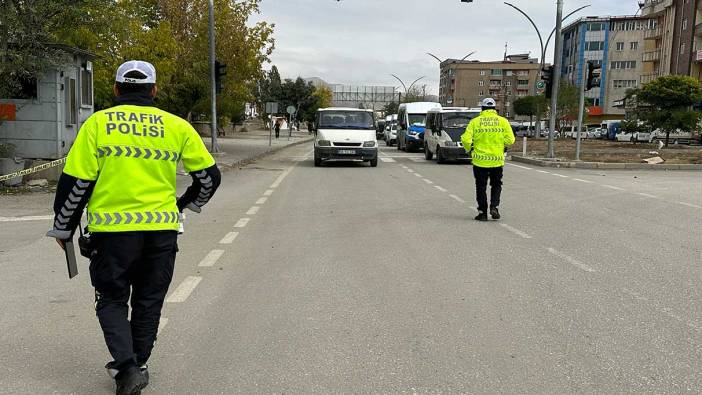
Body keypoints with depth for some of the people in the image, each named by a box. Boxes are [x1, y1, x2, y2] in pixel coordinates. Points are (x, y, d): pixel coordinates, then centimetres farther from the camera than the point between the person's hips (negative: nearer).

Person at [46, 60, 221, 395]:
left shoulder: (97, 123, 0)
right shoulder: (176, 126, 4)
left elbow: (75, 181, -3)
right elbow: (209, 175, 7)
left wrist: (63, 227, 11)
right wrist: (190, 202, 26)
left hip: (112, 229, -1)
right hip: (161, 229, 2)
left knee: (112, 301, 15)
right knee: (148, 301, 18)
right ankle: (137, 365, 31)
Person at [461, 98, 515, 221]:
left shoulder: (475, 121, -2)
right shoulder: (503, 121, 0)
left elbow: (466, 139, -9)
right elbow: (510, 140, -5)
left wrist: (469, 149, 11)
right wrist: (503, 146, 15)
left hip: (480, 160, -1)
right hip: (497, 160, 1)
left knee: (481, 187, 10)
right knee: (496, 185, 19)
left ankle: (482, 212, 11)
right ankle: (494, 207, 4)